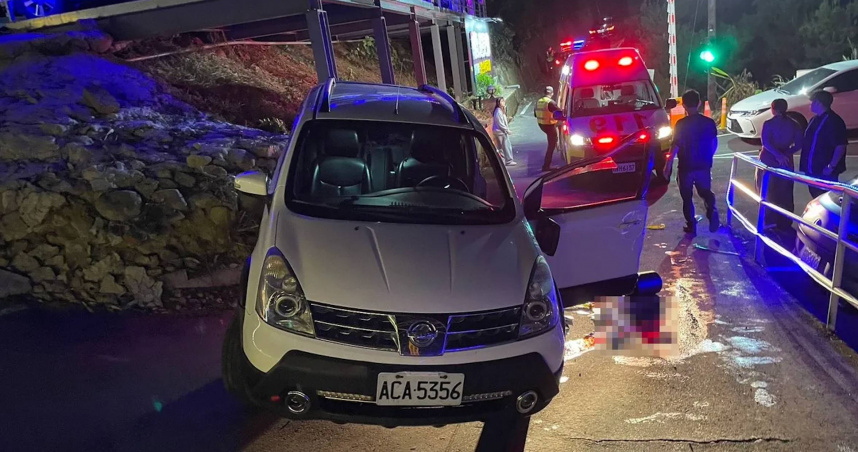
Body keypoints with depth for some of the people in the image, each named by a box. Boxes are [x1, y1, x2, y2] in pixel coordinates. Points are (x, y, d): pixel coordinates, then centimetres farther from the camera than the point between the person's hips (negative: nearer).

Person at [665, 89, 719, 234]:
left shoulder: (681, 124, -15)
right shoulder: (709, 122, -1)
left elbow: (675, 146, -16)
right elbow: (714, 144, 6)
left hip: (686, 167, -3)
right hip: (704, 166, 3)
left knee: (687, 197, 10)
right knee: (705, 192, 19)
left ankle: (691, 225, 13)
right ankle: (712, 211, -10)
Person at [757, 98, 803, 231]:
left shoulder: (769, 124, -10)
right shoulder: (794, 125, 3)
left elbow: (765, 142, -21)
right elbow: (798, 144, -1)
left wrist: (778, 155, -26)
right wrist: (786, 153, -4)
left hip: (769, 160, -4)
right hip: (786, 161, 4)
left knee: (767, 191, 6)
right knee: (785, 193, 9)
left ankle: (770, 220, 5)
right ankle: (784, 223, 14)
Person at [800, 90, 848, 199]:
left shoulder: (833, 121, -16)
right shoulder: (815, 120, 13)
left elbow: (841, 146, -21)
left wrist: (831, 166, -24)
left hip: (825, 171, -9)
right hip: (812, 168, 9)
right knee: (816, 196, 17)